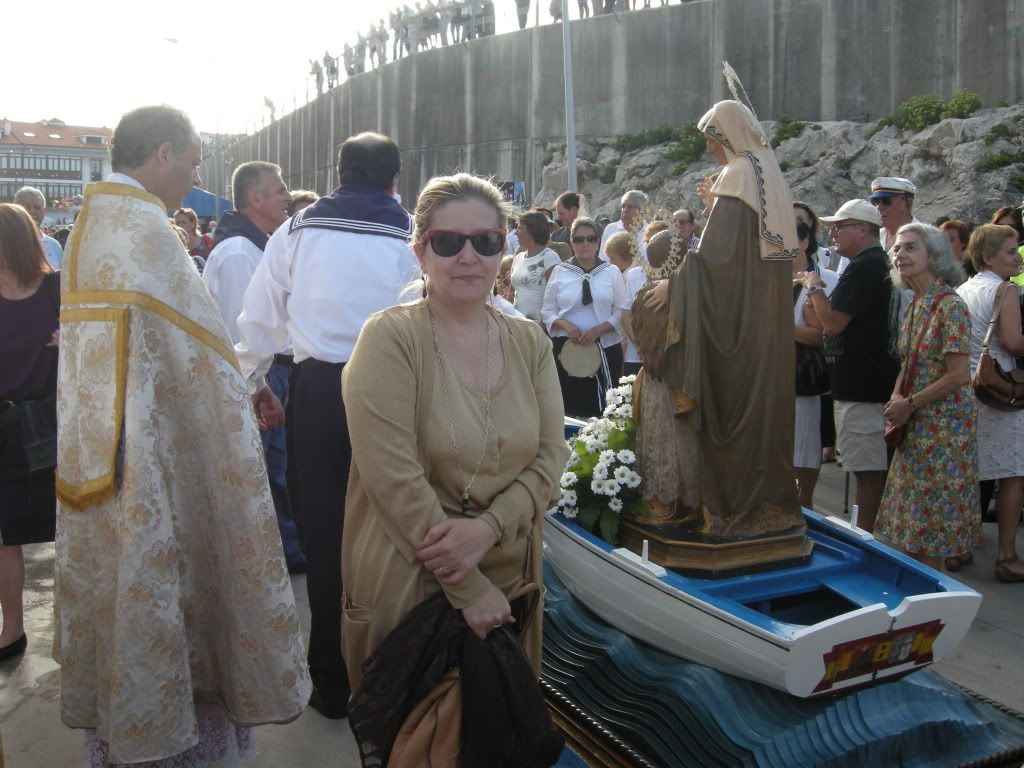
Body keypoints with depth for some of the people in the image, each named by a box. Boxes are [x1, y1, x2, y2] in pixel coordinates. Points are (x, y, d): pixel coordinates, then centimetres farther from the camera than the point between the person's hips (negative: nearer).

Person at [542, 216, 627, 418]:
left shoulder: (612, 272, 5)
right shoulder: (559, 272, 6)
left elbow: (622, 312, 2)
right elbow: (547, 312, 7)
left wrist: (599, 329, -13)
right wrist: (565, 324, -12)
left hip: (605, 348, 0)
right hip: (567, 348, 0)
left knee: (603, 409, 0)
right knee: (569, 407, -2)